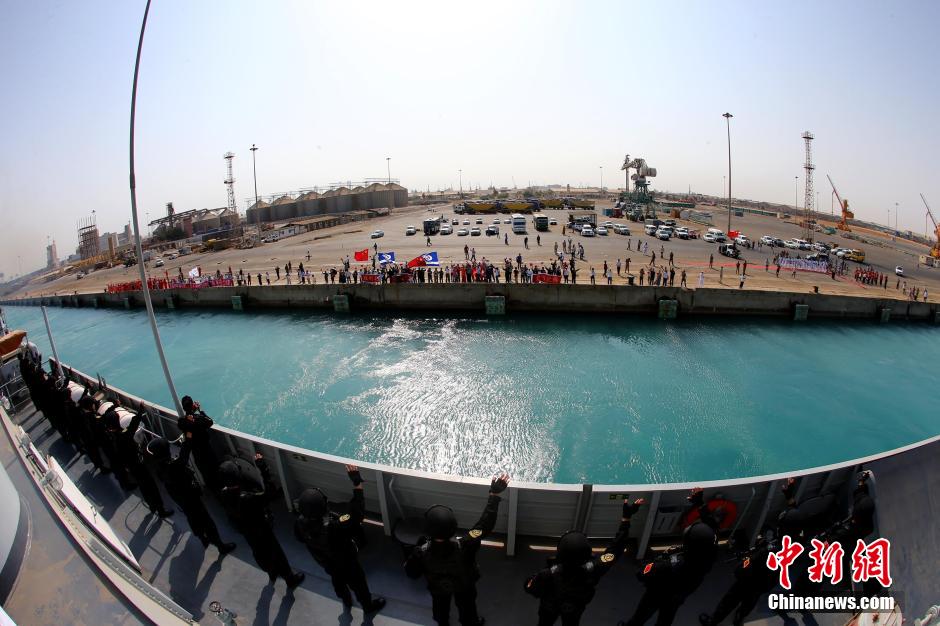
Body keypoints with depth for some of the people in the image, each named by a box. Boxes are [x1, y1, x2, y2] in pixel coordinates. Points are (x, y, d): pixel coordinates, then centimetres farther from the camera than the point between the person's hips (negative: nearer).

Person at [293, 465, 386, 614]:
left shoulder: (300, 523, -30)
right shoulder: (334, 528, -50)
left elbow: (301, 539, -7)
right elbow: (357, 514, -47)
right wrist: (357, 483, -51)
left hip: (326, 563, 5)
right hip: (346, 563, -5)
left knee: (338, 580, 36)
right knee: (358, 584, 25)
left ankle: (346, 601, 65)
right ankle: (368, 605, 54)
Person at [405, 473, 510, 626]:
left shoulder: (421, 553, -42)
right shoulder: (464, 546, -47)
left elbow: (411, 573, -20)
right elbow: (485, 523, -40)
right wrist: (494, 495, -38)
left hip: (437, 587, 2)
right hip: (463, 584, -1)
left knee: (440, 606, 36)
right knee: (466, 605, 32)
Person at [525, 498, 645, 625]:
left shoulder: (549, 574, -45)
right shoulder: (592, 569, -43)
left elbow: (530, 588, -26)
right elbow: (616, 547, -32)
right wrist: (626, 517, -31)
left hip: (550, 606, -1)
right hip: (575, 608, 1)